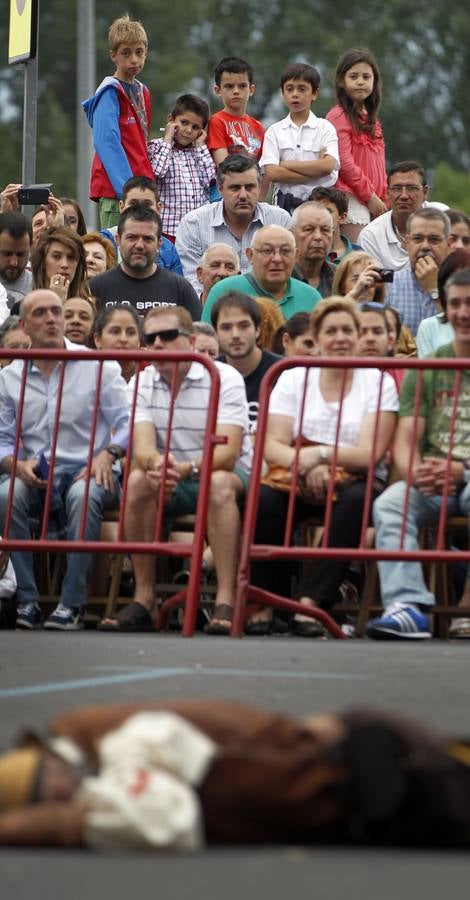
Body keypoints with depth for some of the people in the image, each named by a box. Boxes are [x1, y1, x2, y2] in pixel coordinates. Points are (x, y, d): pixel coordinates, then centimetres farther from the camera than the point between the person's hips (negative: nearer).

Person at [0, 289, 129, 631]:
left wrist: (108, 454, -19)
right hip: (33, 478, 2)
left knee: (83, 495, -37)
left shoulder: (98, 366, 7)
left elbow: (126, 423, 1)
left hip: (85, 472, -2)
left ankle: (72, 603, -32)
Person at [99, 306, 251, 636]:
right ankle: (143, 599, -24)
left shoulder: (225, 378, -14)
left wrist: (186, 468, -44)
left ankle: (226, 601, -40)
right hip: (172, 484, 4)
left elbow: (227, 452, -25)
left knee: (219, 484, -37)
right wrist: (156, 464, -42)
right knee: (138, 480, -28)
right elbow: (143, 447, -16)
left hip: (229, 474, -3)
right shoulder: (143, 383, -1)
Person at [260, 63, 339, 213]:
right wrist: (315, 173, -9)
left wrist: (286, 164, -7)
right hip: (286, 202, 1)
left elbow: (328, 166, -12)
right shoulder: (275, 131, 7)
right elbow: (271, 173, -7)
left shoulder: (325, 128, 4)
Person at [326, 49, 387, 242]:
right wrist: (370, 196, -10)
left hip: (372, 201, 8)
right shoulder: (339, 116, -5)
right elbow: (344, 163, -12)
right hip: (351, 199, -8)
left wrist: (382, 200, 14)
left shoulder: (369, 119, 20)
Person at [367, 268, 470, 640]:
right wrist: (416, 472, -19)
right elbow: (405, 442, 6)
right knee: (390, 503, -29)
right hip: (432, 484, 3)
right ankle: (409, 606, -42)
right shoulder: (426, 372, 14)